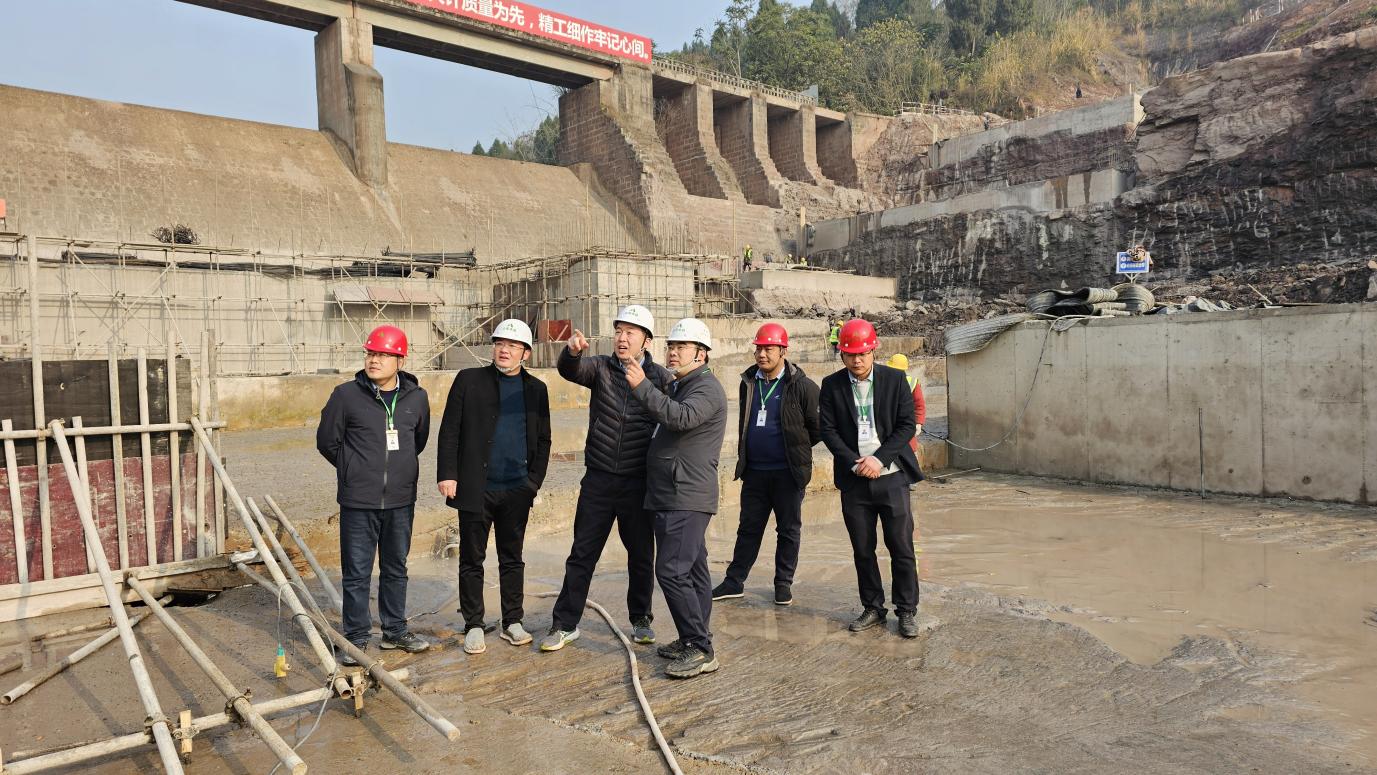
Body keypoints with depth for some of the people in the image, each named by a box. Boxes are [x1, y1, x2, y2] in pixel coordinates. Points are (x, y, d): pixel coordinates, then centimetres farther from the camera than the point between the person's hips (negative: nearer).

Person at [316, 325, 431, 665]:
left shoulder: (416, 397, 1)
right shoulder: (346, 394, -6)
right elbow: (327, 440, 4)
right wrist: (355, 470, 7)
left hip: (401, 501, 3)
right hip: (358, 502, -2)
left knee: (396, 569, 15)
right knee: (357, 573, 5)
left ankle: (395, 630, 30)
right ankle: (356, 638, 18)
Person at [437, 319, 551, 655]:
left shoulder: (536, 389, 7)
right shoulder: (469, 380, 1)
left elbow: (543, 440, 9)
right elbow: (450, 430, -2)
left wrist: (534, 480, 0)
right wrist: (447, 474, -9)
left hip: (517, 490, 2)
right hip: (475, 488, -2)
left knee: (512, 558, 12)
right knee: (472, 560, 6)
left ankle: (512, 622, 24)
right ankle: (474, 626, 18)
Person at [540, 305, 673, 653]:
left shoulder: (660, 377, -2)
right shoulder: (601, 367, 1)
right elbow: (570, 371, -19)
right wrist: (572, 352, -41)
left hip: (638, 482, 0)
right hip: (598, 480, 1)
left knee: (641, 555, 12)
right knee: (581, 554, 7)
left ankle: (641, 620, 30)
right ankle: (565, 624, 19)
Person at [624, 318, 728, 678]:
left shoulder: (707, 388, -12)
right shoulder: (678, 386, 20)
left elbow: (681, 418, -31)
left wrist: (642, 386, -31)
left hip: (687, 497, -10)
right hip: (673, 497, 10)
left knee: (672, 571, -13)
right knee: (692, 569, 14)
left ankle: (701, 650, -7)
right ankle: (693, 641, 22)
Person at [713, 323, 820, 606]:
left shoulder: (802, 386, -10)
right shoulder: (748, 382, 7)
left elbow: (817, 427, -3)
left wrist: (797, 448, 4)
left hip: (788, 472, -4)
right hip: (754, 470, 4)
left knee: (789, 530, 8)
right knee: (748, 528, 12)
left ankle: (783, 583, 21)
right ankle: (734, 582, 20)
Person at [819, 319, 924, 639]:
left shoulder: (894, 379, 0)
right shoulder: (832, 385, 3)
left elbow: (907, 424, -3)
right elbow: (827, 429, -1)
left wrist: (879, 458, -13)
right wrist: (855, 462, -12)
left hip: (891, 475, -1)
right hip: (853, 480, 2)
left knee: (901, 547, 1)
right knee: (862, 550, 9)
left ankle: (907, 611, 15)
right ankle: (873, 608, 23)